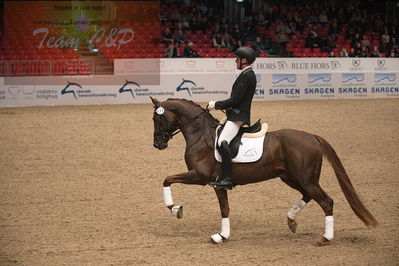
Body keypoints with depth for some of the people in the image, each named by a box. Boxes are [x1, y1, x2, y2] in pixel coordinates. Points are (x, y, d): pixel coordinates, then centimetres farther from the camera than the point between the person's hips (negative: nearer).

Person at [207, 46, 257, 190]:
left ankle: (227, 179, -34)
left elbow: (235, 100, -19)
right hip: (236, 115, 12)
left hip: (238, 116, -12)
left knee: (222, 141, -27)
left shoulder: (246, 76, -15)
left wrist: (216, 105, -11)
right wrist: (219, 106, 17)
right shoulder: (248, 74, 18)